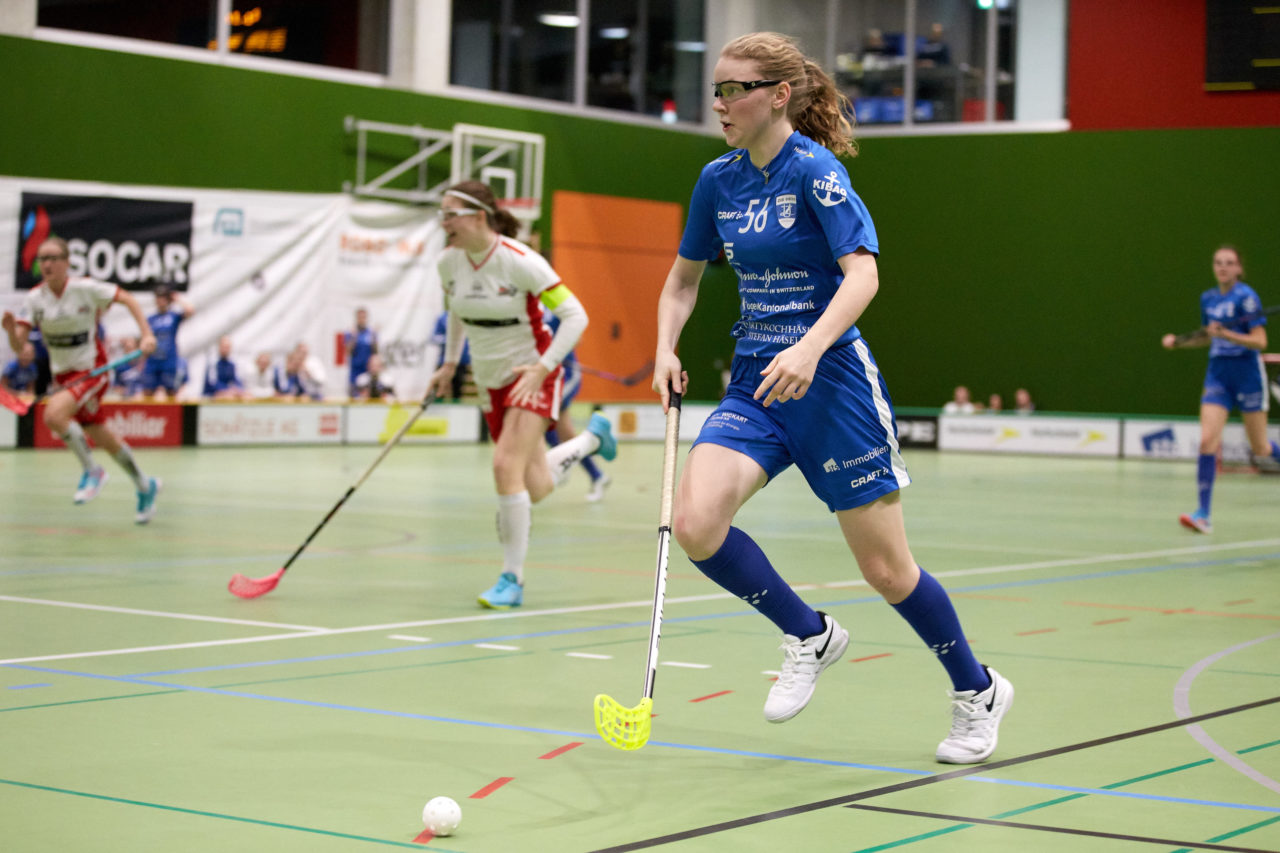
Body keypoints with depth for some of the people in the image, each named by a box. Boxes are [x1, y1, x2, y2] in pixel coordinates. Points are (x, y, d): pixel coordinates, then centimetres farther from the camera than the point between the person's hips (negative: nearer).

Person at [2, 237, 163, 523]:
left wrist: (147, 335, -14)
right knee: (102, 438, 13)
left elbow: (127, 299, -4)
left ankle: (91, 470, -9)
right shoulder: (35, 298, -6)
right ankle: (145, 486, 33)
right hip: (63, 374, 5)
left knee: (53, 414, -29)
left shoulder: (85, 288, -16)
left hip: (92, 371, -5)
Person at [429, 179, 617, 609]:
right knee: (536, 489, 10)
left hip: (533, 375, -6)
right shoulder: (448, 262, -4)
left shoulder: (520, 261, -22)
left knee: (506, 466, -22)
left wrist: (543, 368, -28)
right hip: (490, 380, 6)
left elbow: (576, 315, -20)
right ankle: (593, 436, 42)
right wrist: (450, 364, 14)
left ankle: (512, 578, -9)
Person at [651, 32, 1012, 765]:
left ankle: (979, 692, 25)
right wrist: (667, 348, 2)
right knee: (696, 522, -19)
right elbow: (684, 279, 20)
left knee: (886, 567, 0)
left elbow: (863, 273, -23)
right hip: (754, 384, 6)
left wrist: (811, 348, -38)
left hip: (830, 382, -5)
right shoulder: (718, 180, 7)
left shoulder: (816, 170, -12)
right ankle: (810, 637, 6)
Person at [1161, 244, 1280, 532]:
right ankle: (1203, 514, -12)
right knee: (1207, 441, -11)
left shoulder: (1246, 297, -11)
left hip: (1248, 375, -4)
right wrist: (1178, 341, 11)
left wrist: (1227, 334, -25)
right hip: (1217, 375, 4)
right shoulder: (1208, 298, 8)